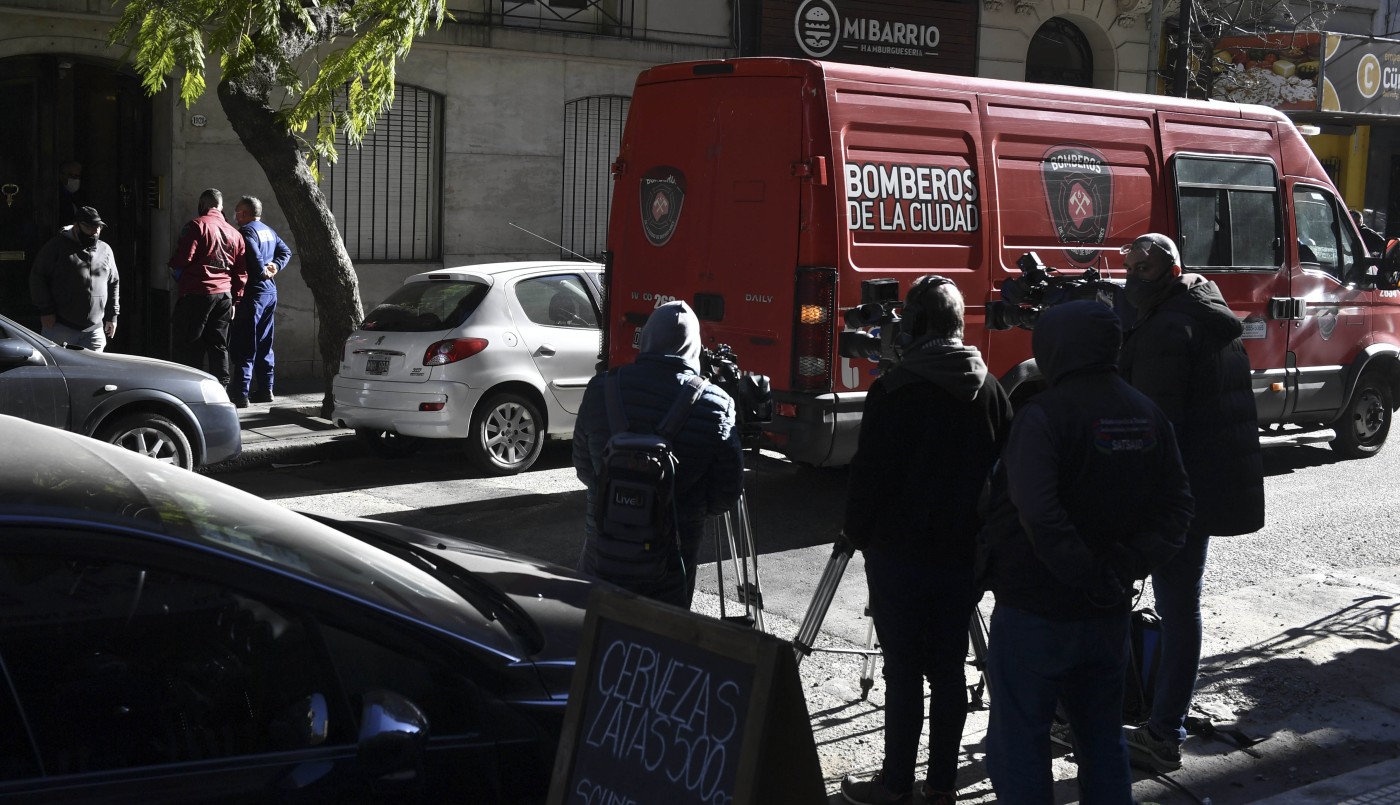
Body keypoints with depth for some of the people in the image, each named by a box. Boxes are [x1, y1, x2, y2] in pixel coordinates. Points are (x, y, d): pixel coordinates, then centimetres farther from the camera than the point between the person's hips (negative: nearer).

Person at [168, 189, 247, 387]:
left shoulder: (197, 225, -5)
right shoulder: (234, 234, 14)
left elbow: (182, 259, -12)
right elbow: (241, 272, 14)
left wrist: (179, 282, 7)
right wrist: (235, 301, 18)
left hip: (197, 294, -6)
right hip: (225, 296, 6)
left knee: (188, 347, -1)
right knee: (219, 346, 10)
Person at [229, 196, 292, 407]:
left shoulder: (247, 231, -12)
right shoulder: (269, 231, 15)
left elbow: (254, 257, -25)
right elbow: (286, 251, 17)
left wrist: (262, 272, -9)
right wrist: (275, 267, 2)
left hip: (253, 293, -9)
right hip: (270, 292, 9)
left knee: (243, 345, -8)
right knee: (264, 344, 15)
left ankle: (241, 393, -12)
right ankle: (265, 389, 18)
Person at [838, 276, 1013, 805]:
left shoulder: (895, 390, -14)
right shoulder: (991, 390, 1)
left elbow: (869, 473, -11)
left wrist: (857, 532, 4)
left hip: (900, 551, -5)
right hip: (965, 552, 5)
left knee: (903, 670, 1)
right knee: (948, 668, 10)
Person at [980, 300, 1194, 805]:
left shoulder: (1043, 415, -18)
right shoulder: (1147, 415, 4)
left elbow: (1038, 514, -30)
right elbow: (1175, 507, 5)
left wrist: (1086, 575, -20)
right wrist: (1124, 568, -4)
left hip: (1034, 613, -6)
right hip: (1109, 614, 7)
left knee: (1020, 745, 5)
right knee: (1103, 736, 20)